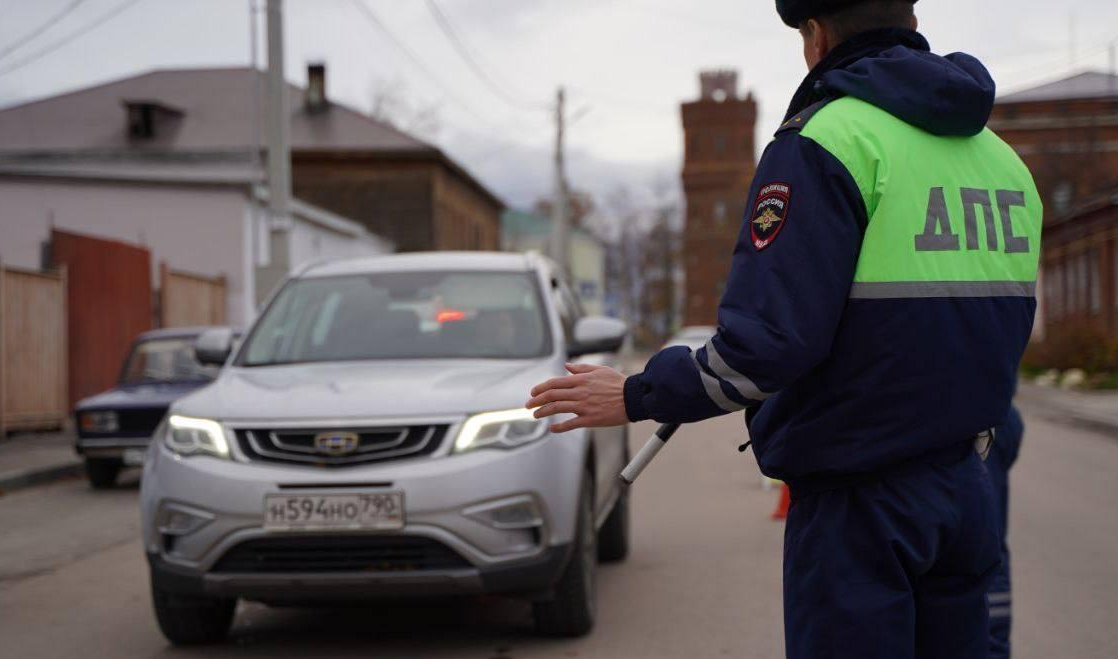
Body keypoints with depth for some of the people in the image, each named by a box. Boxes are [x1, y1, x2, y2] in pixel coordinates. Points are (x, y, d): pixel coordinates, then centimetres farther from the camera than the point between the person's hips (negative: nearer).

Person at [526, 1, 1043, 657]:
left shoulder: (825, 141, -12)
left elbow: (769, 344, -19)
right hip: (967, 488, 7)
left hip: (858, 499, -7)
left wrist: (636, 396, -7)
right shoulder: (1000, 156, 11)